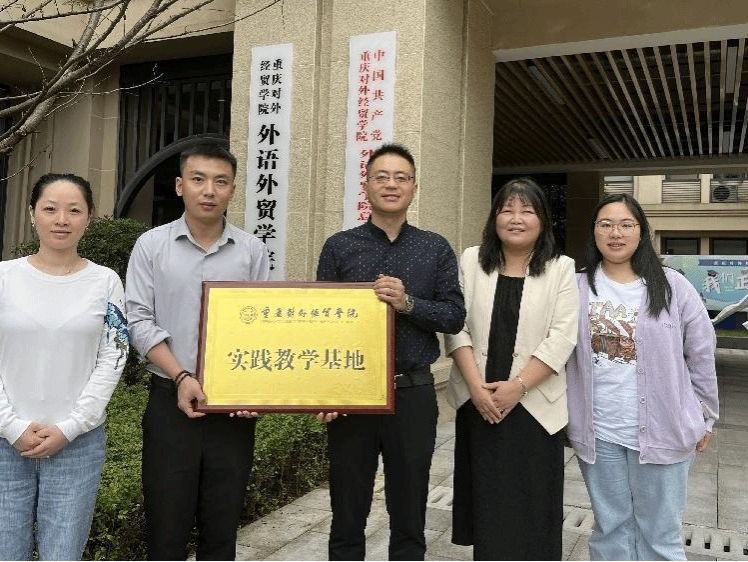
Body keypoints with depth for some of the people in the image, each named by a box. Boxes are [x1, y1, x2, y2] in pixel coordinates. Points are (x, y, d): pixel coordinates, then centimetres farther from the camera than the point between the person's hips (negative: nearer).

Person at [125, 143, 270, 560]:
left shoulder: (253, 251, 3)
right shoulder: (152, 245, 1)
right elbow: (140, 321, -3)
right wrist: (181, 377, -14)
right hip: (172, 400, -1)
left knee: (223, 526, 12)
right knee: (167, 524, 9)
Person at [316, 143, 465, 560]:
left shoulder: (436, 249, 5)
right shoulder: (339, 247, 2)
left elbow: (455, 316, 0)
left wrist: (409, 303, -17)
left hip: (413, 393, 1)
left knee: (409, 518, 14)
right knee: (347, 517, 13)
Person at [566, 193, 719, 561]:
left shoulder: (672, 286, -2)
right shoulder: (579, 289, 1)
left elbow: (702, 355, 4)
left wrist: (704, 416, 7)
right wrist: (567, 417, 3)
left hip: (661, 430, -1)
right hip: (598, 432, 1)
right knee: (611, 528, 15)